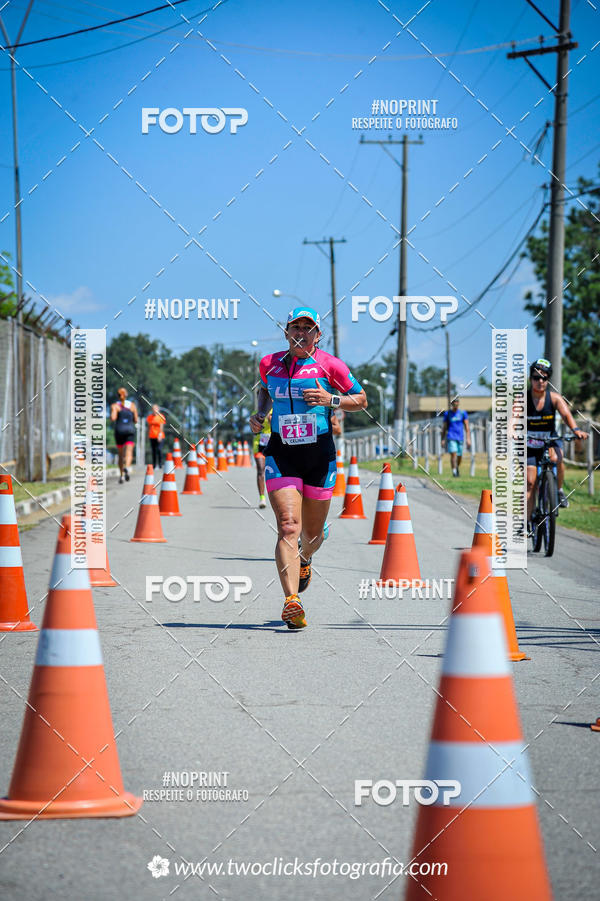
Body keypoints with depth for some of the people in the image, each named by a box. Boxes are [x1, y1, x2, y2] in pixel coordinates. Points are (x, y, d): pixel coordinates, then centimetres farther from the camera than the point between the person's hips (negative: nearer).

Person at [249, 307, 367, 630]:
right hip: (281, 455, 0)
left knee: (313, 533, 12)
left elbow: (361, 399, 4)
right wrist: (260, 413, 7)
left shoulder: (329, 365, -4)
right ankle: (291, 601, -26)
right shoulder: (270, 364, 4)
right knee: (288, 526, -17)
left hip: (319, 455, 0)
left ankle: (304, 559, 50)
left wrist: (331, 400, -14)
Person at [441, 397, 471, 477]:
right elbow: (444, 427, 9)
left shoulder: (463, 413, 5)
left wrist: (468, 438, -6)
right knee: (453, 454, -18)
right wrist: (442, 440, 5)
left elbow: (467, 426, 3)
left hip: (460, 437, 2)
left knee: (459, 456, 10)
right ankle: (454, 471, -20)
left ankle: (457, 467, 38)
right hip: (451, 437, -2)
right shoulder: (447, 414, 4)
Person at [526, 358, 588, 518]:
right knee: (530, 482, -9)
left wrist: (575, 429, -43)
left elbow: (566, 414, -23)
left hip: (551, 441, 0)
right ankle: (527, 522, -2)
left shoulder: (554, 398, -9)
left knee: (556, 459, -33)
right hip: (530, 445, 0)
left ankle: (559, 491, -7)